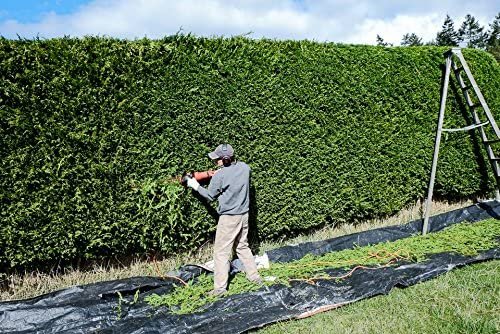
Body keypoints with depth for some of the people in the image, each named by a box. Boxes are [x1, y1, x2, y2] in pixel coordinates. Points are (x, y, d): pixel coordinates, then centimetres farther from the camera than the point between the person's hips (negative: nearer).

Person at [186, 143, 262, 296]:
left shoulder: (220, 176, -19)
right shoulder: (245, 167, -1)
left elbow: (210, 196, -4)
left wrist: (195, 186, 9)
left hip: (229, 218, -7)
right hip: (244, 215, 7)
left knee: (221, 252, 2)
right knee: (243, 246, 22)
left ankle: (220, 287, 5)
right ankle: (255, 276, 28)